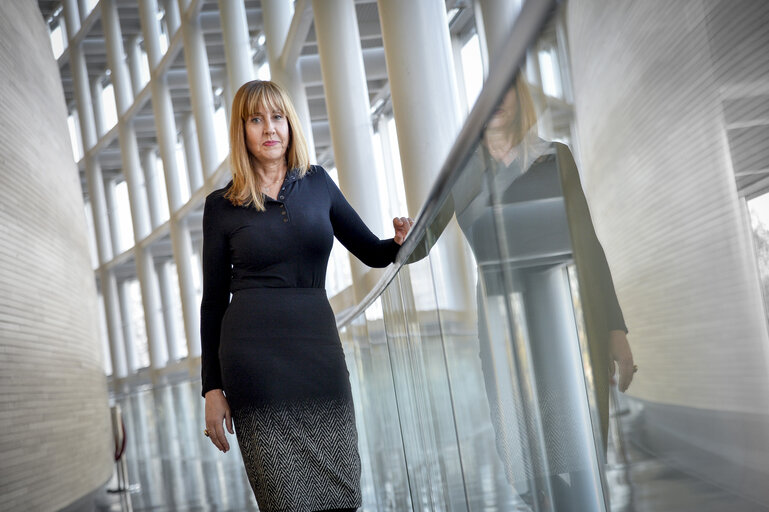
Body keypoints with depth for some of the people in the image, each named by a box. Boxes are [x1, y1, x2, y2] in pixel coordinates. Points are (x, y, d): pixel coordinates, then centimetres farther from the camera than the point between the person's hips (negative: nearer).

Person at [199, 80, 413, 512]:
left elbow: (373, 253, 15)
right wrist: (212, 387, 2)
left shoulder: (316, 183, 11)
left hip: (318, 344, 2)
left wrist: (400, 242, -9)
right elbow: (213, 302, 6)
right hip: (254, 353, -2)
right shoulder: (222, 205, 5)